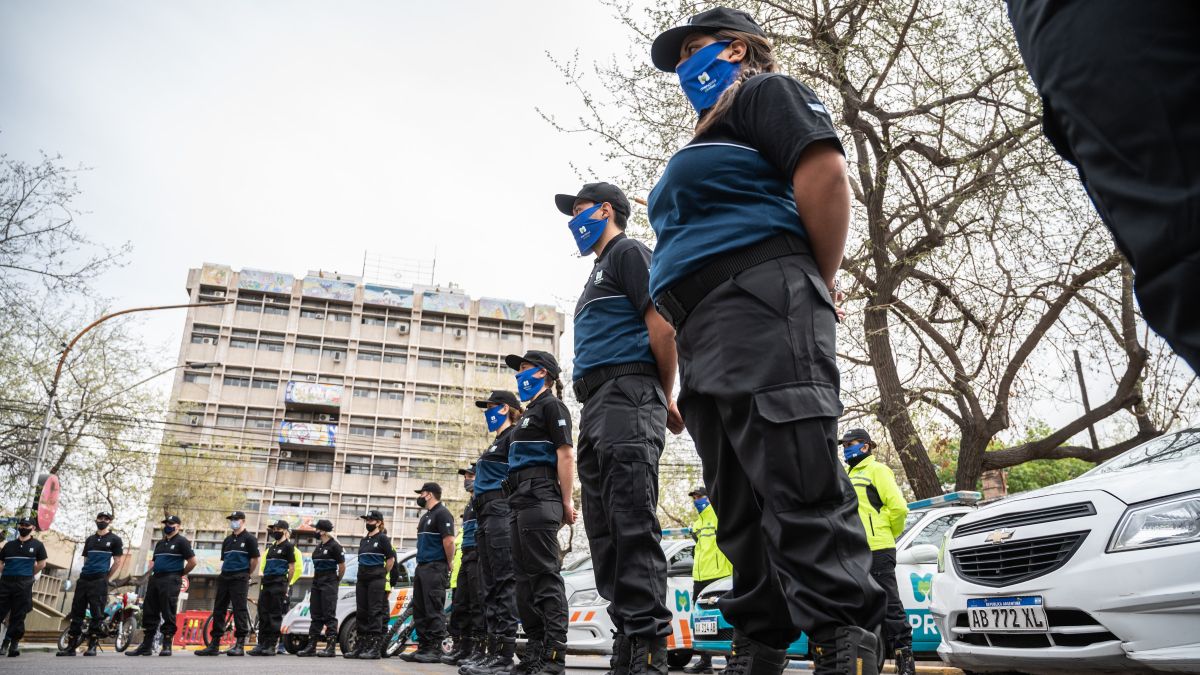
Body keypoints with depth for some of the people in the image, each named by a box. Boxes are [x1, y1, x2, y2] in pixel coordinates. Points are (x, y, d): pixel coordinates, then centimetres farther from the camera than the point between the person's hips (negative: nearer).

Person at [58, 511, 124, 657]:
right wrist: (85, 573, 11)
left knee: (97, 614, -6)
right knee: (76, 612, 4)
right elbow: (86, 560, 22)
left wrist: (106, 578, 2)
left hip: (99, 581, -5)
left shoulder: (114, 539, 3)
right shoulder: (89, 540, 19)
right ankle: (71, 645, 9)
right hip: (83, 579, 5)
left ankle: (92, 645, -2)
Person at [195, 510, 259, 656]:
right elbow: (224, 559, 23)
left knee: (240, 610, -8)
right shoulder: (227, 540, 18)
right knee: (218, 610, 6)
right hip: (224, 578, 7)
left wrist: (246, 574, 3)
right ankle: (214, 644, 12)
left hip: (239, 579, -7)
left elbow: (254, 559, -5)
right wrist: (225, 573, 12)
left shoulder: (249, 538, -2)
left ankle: (240, 645, -7)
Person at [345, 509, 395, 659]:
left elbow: (391, 558, -5)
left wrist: (382, 574, -2)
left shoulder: (383, 538, -4)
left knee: (375, 612, -9)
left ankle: (374, 648, -9)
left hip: (377, 580, -7)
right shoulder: (363, 540, 17)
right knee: (361, 612, 6)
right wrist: (363, 574, 13)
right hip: (362, 579, 7)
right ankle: (360, 646, 11)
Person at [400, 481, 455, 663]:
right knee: (419, 610, 10)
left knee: (434, 610, -10)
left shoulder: (442, 513, -9)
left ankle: (435, 650, -8)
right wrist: (419, 563, 17)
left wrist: (448, 565, -11)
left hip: (435, 568, -10)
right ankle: (423, 648, 15)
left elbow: (449, 541, -17)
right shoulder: (426, 516, 21)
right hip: (421, 567, 10)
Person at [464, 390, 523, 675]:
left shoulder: (514, 436, -2)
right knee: (490, 585, 7)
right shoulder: (497, 442, 26)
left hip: (502, 512, -10)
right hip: (487, 516, 10)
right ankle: (491, 649, 10)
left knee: (504, 582, -12)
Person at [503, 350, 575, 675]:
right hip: (522, 500, 10)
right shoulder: (530, 412, 25)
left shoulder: (551, 405, -2)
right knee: (525, 576, 9)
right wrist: (518, 501, 16)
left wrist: (567, 501, -15)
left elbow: (566, 454, -11)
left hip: (539, 497, -10)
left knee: (545, 575, -11)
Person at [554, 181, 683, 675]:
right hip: (595, 407, 9)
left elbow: (662, 326, -8)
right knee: (605, 530, 4)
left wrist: (664, 399, -2)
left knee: (633, 524, -15)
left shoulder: (629, 253, 4)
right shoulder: (600, 271, 30)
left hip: (625, 394, -9)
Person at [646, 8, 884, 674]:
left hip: (758, 301, -9)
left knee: (802, 493, -17)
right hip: (704, 338, 9)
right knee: (741, 512, 5)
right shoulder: (711, 141, 36)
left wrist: (816, 287, -2)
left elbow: (826, 175, -8)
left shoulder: (765, 92, 11)